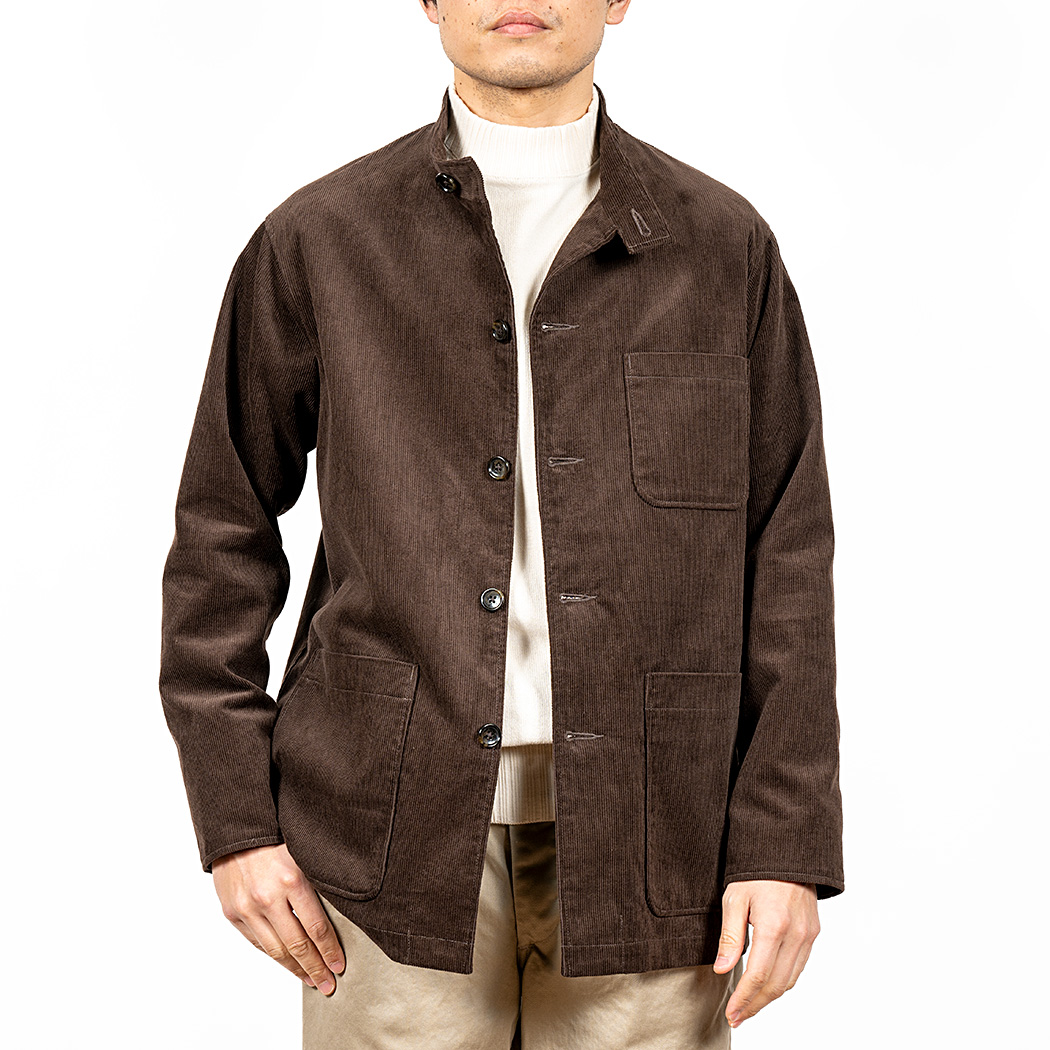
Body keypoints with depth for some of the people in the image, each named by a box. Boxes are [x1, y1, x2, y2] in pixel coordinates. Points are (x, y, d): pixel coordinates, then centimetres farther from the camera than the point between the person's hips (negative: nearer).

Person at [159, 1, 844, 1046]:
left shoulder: (726, 247, 5)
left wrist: (786, 844, -2)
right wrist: (236, 821, 2)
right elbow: (223, 528, 7)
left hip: (648, 842, 1)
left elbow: (786, 563, 4)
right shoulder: (317, 241, 2)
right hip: (398, 836, 0)